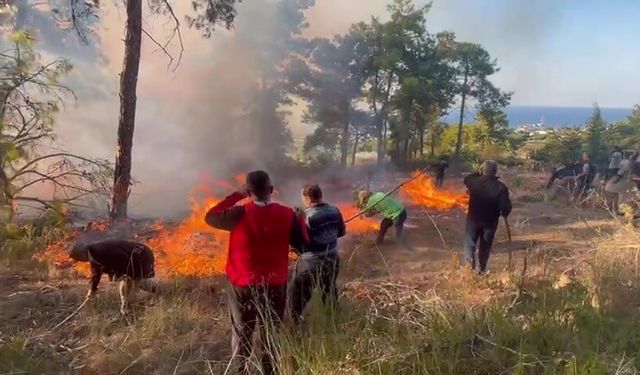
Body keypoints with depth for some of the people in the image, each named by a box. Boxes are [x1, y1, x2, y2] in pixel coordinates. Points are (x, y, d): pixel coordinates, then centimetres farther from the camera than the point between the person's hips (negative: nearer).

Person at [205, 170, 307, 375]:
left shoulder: (240, 214, -16)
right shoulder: (287, 214, -11)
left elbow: (210, 217, 2)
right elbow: (303, 245, -1)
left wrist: (236, 195, 5)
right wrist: (298, 220, 14)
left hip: (242, 285, -1)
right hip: (275, 285, 1)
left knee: (241, 334, 16)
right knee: (271, 335, 15)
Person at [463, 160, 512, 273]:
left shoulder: (474, 182, -8)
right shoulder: (501, 187, -14)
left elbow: (466, 179, 18)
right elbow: (505, 208, -17)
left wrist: (479, 173, 19)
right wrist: (504, 213, 5)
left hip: (473, 219, 1)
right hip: (490, 222, 0)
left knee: (470, 245, 10)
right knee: (484, 249, 15)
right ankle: (480, 271, 21)